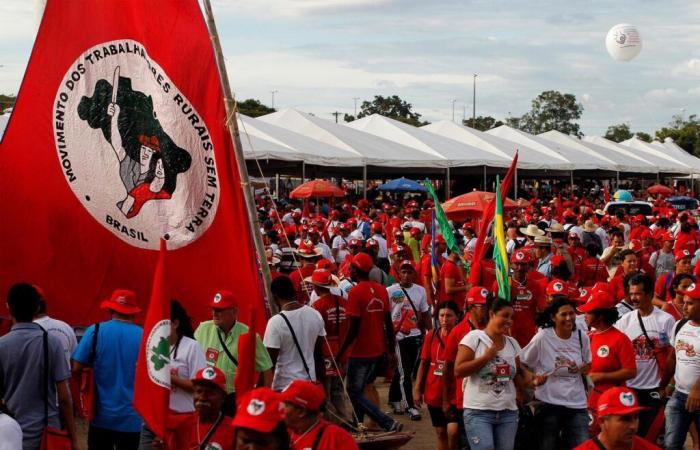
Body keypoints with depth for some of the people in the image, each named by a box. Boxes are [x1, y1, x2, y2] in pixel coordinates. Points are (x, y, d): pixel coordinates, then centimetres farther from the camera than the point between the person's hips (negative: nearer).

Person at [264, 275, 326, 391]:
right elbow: (319, 353, 7)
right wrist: (320, 378, 18)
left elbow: (269, 361, -16)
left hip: (285, 386, -5)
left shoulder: (276, 322, -18)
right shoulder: (315, 315, -1)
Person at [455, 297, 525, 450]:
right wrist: (487, 356, -15)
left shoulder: (512, 343, 11)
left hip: (508, 412, 5)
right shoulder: (474, 337, -5)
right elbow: (458, 371, -11)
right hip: (478, 411, -5)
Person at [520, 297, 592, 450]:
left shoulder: (582, 337, 2)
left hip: (577, 404, 3)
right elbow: (520, 362, -1)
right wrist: (533, 379, -13)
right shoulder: (542, 337, -9)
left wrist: (584, 368, -4)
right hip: (549, 403, -3)